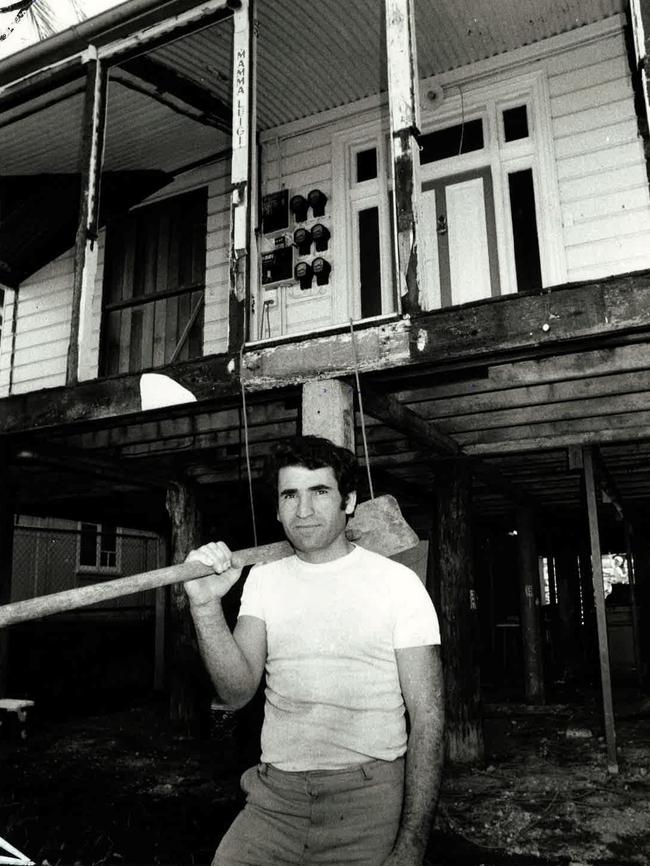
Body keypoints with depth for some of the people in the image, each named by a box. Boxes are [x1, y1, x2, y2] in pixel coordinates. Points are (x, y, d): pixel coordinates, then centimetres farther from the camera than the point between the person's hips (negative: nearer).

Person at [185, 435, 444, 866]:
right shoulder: (263, 579, 5)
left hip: (367, 798, -3)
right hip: (274, 798, 3)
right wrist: (206, 605, -21)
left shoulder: (397, 582, -7)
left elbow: (427, 717, -9)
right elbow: (238, 691, -6)